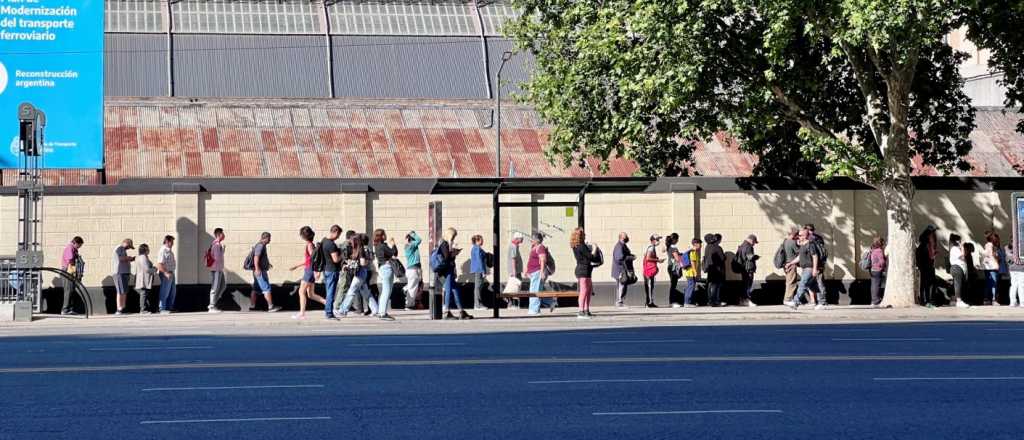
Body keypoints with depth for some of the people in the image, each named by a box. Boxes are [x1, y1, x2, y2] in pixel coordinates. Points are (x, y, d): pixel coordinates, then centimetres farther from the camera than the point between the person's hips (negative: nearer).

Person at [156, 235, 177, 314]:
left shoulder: (169, 250, 17)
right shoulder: (163, 251, -15)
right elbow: (159, 264, -22)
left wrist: (171, 273, 18)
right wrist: (166, 273, -26)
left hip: (171, 273, 10)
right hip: (165, 274, -10)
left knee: (172, 291, 14)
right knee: (165, 292, -6)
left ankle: (170, 307, 22)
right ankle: (162, 309, -3)